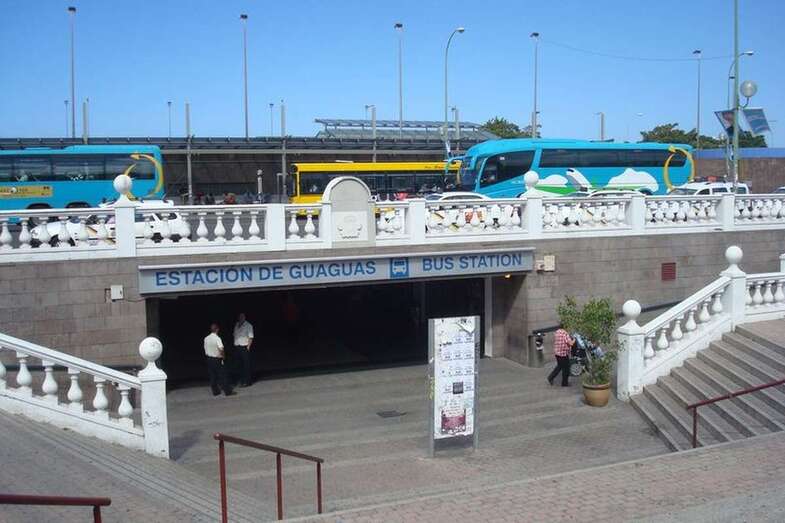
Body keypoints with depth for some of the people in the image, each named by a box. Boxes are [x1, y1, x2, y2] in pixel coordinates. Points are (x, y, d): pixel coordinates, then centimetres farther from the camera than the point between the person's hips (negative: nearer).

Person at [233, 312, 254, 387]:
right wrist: (235, 346, 6)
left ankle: (247, 382, 1)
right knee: (241, 365, 10)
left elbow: (251, 337, -7)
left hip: (245, 348, -5)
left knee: (246, 365, -3)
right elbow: (235, 335, 15)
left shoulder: (248, 326, -3)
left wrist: (248, 347, -15)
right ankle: (242, 381, 18)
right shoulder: (236, 325, 13)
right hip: (237, 347, 5)